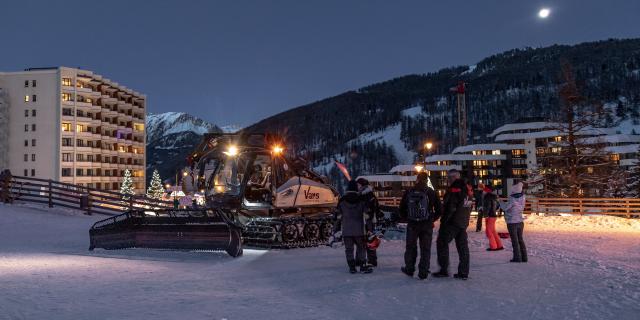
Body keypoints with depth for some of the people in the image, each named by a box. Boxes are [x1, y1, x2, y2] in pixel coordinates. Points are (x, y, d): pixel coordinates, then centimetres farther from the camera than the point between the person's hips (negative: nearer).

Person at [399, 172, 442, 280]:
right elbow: (439, 209, 0)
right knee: (425, 249, 6)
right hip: (427, 225, -1)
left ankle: (409, 269, 24)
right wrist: (432, 219, 12)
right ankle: (423, 273, 5)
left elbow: (402, 209, 6)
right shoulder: (431, 192, -3)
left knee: (410, 247, 15)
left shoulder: (408, 192, 1)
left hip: (412, 225, 1)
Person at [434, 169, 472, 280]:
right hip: (463, 223, 8)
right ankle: (464, 272, 10)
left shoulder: (454, 189, -14)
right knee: (463, 246, 9)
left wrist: (443, 221, -14)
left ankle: (444, 270, -2)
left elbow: (450, 208, -19)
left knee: (442, 242, 0)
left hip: (452, 222, -8)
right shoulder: (466, 189, 14)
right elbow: (469, 206, 18)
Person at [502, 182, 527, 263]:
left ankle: (517, 257, 3)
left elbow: (505, 208, -10)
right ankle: (524, 257, 17)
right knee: (520, 239, 15)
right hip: (520, 222, 6)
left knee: (515, 241, 1)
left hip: (512, 223, -6)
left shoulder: (512, 200, -21)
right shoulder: (522, 198, -5)